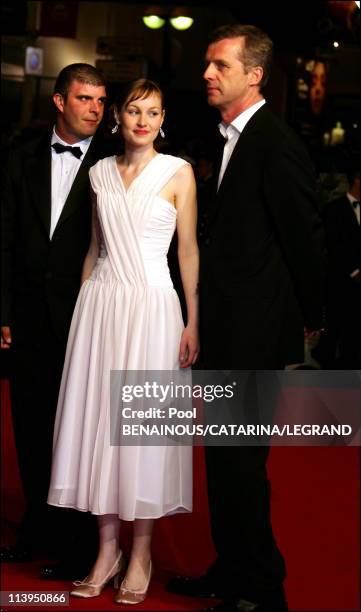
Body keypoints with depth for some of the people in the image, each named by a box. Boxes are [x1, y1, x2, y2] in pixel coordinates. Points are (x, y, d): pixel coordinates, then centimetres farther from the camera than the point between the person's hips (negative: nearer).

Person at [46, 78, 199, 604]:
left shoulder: (178, 172, 0)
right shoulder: (101, 173, 11)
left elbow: (189, 250, -1)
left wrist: (193, 322, -5)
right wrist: (83, 306, 13)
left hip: (151, 305, -4)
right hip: (100, 304, 4)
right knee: (98, 421, 3)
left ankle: (141, 553, 10)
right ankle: (107, 549, 13)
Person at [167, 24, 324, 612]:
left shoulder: (277, 145, -16)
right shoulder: (230, 139, 13)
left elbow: (304, 237, -13)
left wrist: (310, 317, -3)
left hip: (253, 331, -9)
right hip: (225, 328, 9)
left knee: (239, 459, -2)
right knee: (224, 455, 17)